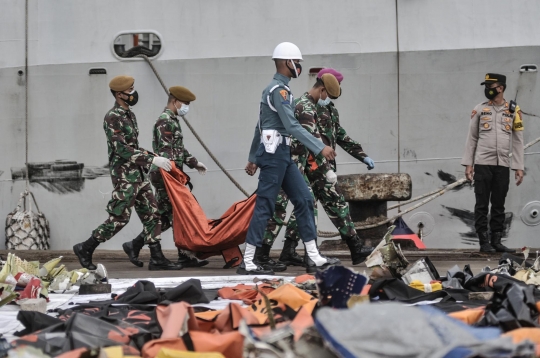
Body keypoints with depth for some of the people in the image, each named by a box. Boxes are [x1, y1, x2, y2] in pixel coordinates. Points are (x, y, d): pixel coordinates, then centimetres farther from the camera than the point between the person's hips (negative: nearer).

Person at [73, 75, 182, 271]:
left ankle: (157, 258, 7)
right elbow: (122, 149, -22)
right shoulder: (113, 118, -14)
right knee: (119, 217, -6)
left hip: (138, 174, 9)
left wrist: (154, 157, 11)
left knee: (151, 214, 6)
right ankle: (85, 249, 5)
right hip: (124, 175, -9)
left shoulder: (129, 114, 14)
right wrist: (152, 159, -24)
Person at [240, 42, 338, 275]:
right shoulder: (279, 90, -13)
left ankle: (314, 256, 7)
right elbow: (292, 126, -22)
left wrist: (253, 158, 26)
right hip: (274, 153, -10)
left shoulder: (276, 89, 18)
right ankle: (247, 263, -5)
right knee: (264, 206, -7)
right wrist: (320, 148, -25)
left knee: (304, 200, 6)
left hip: (283, 154, 10)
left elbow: (260, 125, 22)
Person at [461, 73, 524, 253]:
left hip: (503, 165, 1)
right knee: (482, 205, -1)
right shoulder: (479, 110, 6)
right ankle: (484, 242, 3)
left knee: (499, 206, 6)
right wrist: (468, 164, 0)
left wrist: (519, 167, 2)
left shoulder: (513, 110, 6)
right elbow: (472, 138, 7)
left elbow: (518, 141, 7)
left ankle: (496, 241, 11)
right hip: (482, 164, -1)